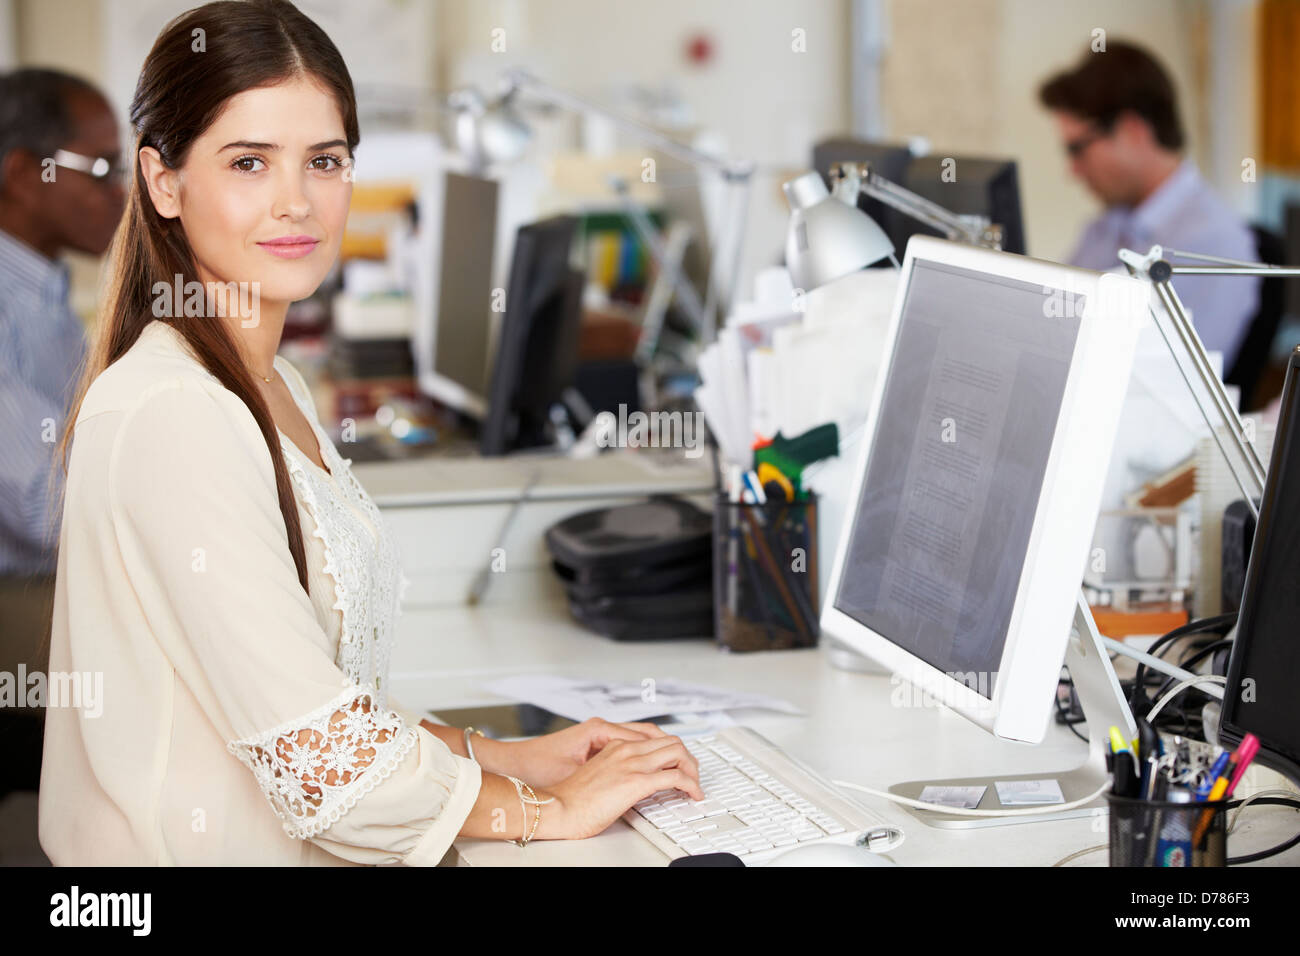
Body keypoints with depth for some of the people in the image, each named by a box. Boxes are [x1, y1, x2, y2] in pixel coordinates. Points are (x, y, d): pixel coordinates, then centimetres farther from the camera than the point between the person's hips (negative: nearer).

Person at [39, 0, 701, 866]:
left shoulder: (273, 388, 13)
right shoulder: (171, 414, -16)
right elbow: (316, 752, -18)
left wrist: (509, 758, 6)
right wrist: (549, 809, -7)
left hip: (309, 852, 9)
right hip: (215, 857, -9)